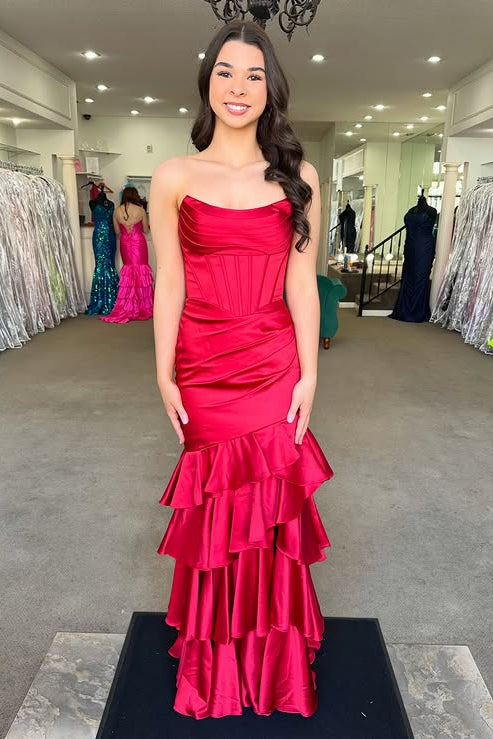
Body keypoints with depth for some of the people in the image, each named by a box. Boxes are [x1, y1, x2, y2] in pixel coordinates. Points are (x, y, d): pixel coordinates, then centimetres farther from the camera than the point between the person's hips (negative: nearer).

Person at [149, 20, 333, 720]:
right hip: (203, 368, 0)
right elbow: (169, 284, 0)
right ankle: (219, 662, 34)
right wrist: (164, 376, -3)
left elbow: (302, 284, 1)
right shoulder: (174, 178, 2)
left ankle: (272, 660, 34)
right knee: (219, 505, 10)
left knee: (271, 504, 9)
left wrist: (309, 375, -3)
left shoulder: (298, 178, 4)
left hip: (276, 366, 1)